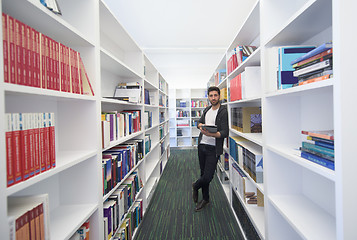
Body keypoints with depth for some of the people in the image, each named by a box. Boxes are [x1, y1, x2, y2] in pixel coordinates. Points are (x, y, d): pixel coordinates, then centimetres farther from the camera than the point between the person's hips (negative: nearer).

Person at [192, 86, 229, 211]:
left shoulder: (223, 112, -11)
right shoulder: (207, 109, 12)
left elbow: (225, 133, -16)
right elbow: (199, 122, 18)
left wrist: (211, 134, -33)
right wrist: (201, 125, -7)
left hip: (213, 148, -6)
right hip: (202, 145, 6)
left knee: (208, 177, -6)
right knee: (203, 173, 15)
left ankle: (195, 186, 27)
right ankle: (205, 199, 33)